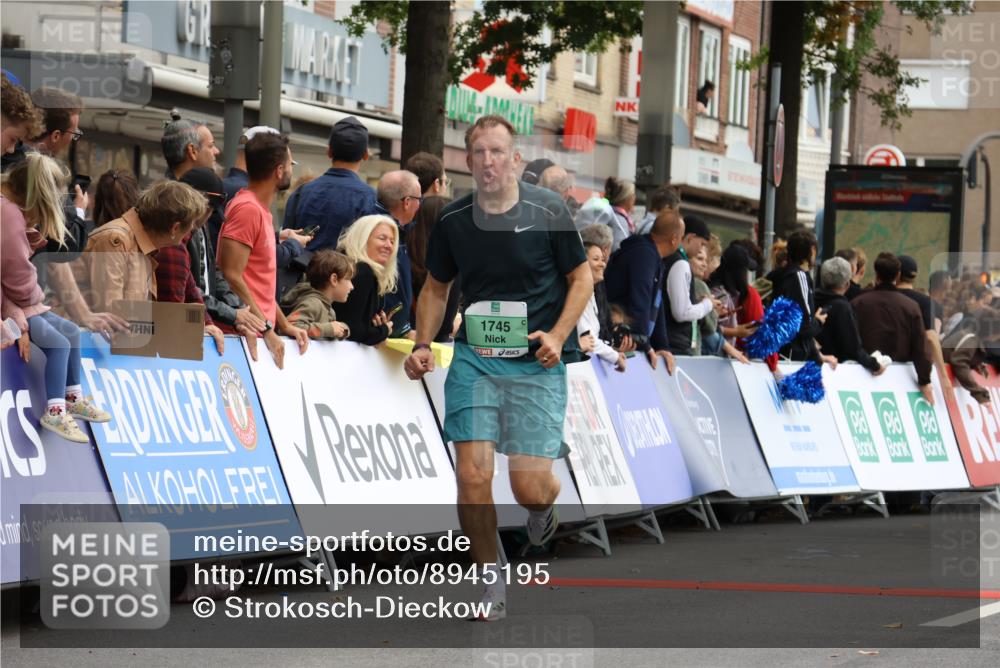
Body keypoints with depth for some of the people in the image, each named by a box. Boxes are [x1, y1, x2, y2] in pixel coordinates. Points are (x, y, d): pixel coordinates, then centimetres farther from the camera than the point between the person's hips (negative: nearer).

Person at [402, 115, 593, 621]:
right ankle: (491, 582, 7)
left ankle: (544, 504, 32)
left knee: (529, 487, -7)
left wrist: (558, 336, -9)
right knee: (472, 476, -11)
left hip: (536, 363, -2)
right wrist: (423, 345, 4)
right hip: (473, 358, 2)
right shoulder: (452, 220, 2)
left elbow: (581, 278, 4)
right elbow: (435, 287, 17)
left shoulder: (548, 212, -6)